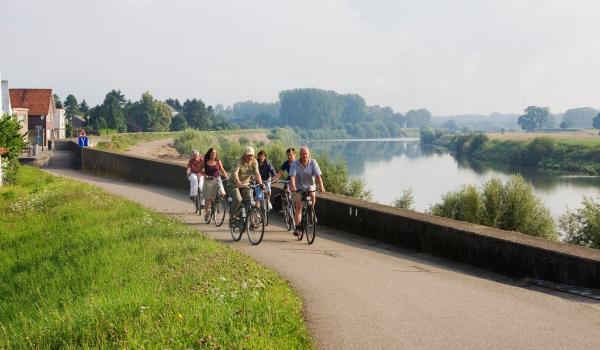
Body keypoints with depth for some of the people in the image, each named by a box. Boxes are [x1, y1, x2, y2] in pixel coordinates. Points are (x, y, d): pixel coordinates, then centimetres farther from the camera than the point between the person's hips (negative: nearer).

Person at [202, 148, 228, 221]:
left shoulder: (218, 161, 1)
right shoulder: (205, 161, -3)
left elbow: (222, 170, 8)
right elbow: (201, 170, 4)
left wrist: (227, 177, -4)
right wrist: (205, 175, -13)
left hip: (217, 180, 1)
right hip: (208, 181, -1)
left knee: (222, 193, -20)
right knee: (208, 199, 0)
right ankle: (207, 212, 17)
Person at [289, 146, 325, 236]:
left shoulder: (313, 162, -12)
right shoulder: (295, 164, -14)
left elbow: (318, 175, -20)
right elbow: (292, 176, -25)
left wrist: (321, 187, -35)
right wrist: (292, 187, -43)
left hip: (309, 186, 1)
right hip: (299, 187, -1)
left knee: (313, 196, -27)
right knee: (299, 206, -13)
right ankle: (297, 228, -9)